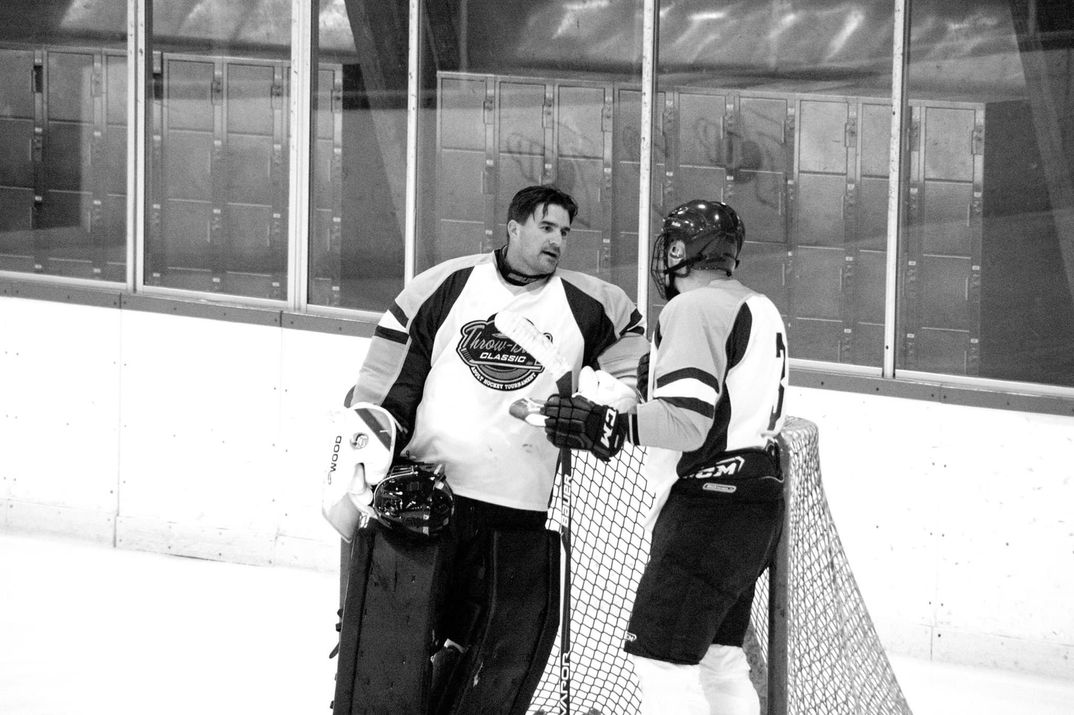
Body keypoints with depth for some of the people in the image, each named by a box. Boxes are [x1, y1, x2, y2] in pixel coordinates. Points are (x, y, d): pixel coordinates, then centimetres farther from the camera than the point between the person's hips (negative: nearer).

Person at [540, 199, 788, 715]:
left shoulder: (694, 308, -13)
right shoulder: (759, 309, 18)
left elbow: (688, 421, -23)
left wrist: (606, 425, -28)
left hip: (709, 506, -10)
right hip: (755, 503, 10)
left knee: (662, 662, -11)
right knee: (718, 659, 16)